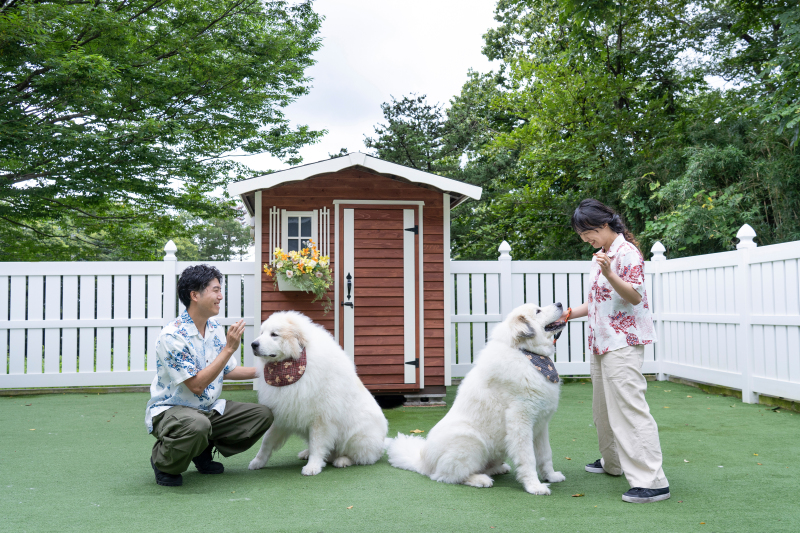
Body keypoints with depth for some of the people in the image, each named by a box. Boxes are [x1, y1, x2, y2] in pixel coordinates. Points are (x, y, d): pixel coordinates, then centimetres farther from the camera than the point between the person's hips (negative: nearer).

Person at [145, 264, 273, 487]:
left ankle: (203, 451, 11)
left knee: (262, 415, -5)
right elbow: (197, 385, -26)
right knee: (197, 425, -41)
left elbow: (226, 370, 17)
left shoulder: (216, 329, 3)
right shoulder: (172, 335, -22)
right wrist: (229, 348, -27)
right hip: (169, 409, -8)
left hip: (209, 409, 8)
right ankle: (163, 462, -7)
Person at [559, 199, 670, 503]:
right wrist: (569, 314, 11)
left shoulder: (626, 251, -10)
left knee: (628, 406, -14)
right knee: (603, 404, 16)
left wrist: (609, 273, -32)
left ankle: (652, 481, -13)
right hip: (601, 340, 10)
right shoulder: (600, 255, 17)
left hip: (623, 340, -9)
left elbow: (635, 296, -18)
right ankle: (612, 462, 32)